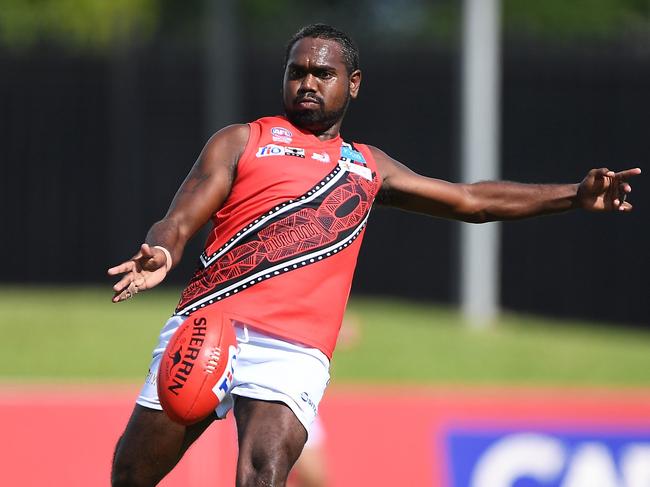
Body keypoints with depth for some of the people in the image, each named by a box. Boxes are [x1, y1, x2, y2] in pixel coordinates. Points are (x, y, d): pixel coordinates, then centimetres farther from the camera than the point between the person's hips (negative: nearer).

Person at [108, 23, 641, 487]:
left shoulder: (367, 167, 24)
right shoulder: (243, 141, 13)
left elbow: (470, 201, 28)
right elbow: (181, 220, 4)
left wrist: (575, 196, 20)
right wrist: (160, 254, -21)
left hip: (293, 352, 1)